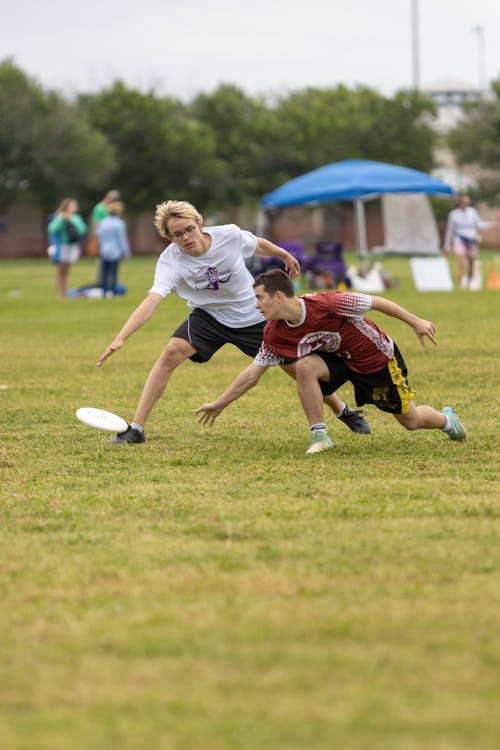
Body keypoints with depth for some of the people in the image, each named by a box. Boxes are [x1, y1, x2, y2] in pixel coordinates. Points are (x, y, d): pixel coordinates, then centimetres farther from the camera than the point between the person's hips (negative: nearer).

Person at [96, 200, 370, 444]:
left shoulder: (229, 235, -24)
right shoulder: (170, 261, -28)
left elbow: (258, 244, 0)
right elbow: (151, 302, -41)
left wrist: (285, 255, 18)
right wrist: (121, 338, -54)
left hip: (253, 316, 1)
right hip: (208, 316, -1)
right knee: (171, 353, -24)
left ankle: (343, 411, 32)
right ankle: (136, 428, -18)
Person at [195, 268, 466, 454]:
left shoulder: (326, 304, -35)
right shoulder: (274, 335, -17)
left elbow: (375, 302, -24)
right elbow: (253, 372, -7)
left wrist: (416, 322, -20)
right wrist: (219, 403, -8)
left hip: (377, 357, -4)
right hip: (338, 358, 4)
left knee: (411, 420, 5)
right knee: (304, 366, -28)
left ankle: (446, 419, 39)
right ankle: (319, 436, -16)